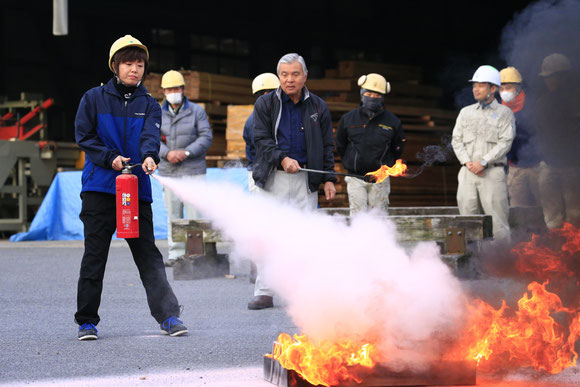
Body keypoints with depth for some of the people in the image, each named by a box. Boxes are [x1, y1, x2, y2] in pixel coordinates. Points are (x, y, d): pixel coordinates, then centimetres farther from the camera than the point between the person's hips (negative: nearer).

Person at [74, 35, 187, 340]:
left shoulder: (149, 105, 10)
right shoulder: (94, 98, 7)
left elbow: (151, 135, -7)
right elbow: (83, 135, 2)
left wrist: (150, 156, -29)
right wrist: (110, 158, -12)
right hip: (99, 188, -1)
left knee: (148, 253, 0)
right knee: (94, 254, 1)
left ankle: (168, 316, 2)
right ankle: (87, 321, 9)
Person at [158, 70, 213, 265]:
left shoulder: (197, 111, 4)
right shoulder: (158, 114, 12)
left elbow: (206, 137, -2)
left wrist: (186, 152, -15)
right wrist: (167, 153, -12)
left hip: (193, 170, -3)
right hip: (168, 171, 3)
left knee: (194, 212, -7)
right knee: (173, 213, 3)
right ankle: (175, 253, 8)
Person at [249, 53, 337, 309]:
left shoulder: (318, 107, 9)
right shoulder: (265, 104, 5)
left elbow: (327, 146, 12)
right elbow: (261, 139, -2)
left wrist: (329, 178, 3)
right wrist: (282, 159, -17)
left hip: (305, 179, 1)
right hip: (273, 179, -1)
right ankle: (263, 292, 1)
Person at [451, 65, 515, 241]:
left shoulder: (504, 113, 6)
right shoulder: (466, 112, 18)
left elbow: (505, 142, -4)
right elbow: (456, 140, 12)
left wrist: (483, 162, -13)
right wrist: (467, 162, -4)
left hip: (492, 172, -4)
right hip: (468, 173, 4)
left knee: (497, 221, -8)